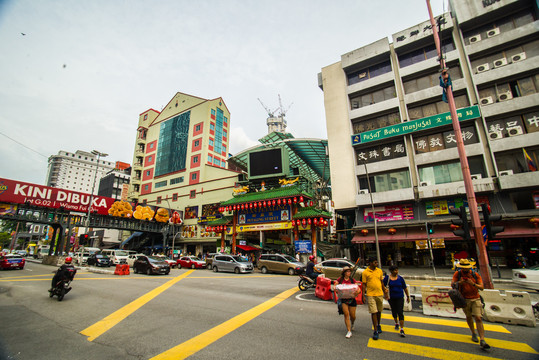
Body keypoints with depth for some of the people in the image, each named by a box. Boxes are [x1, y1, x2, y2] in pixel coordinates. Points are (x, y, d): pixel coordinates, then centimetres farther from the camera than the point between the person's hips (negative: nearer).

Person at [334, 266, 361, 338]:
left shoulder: (352, 280, 3)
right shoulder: (340, 280, 0)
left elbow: (359, 289, -1)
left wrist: (358, 291, -23)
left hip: (351, 299, 2)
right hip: (343, 299, -2)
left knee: (353, 316, 8)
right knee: (346, 314, -13)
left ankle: (352, 324, 43)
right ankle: (349, 331, -2)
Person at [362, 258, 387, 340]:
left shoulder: (379, 271, 4)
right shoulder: (365, 272, -8)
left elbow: (381, 281, 15)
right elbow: (364, 284, -4)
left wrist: (384, 289, 14)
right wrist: (364, 295, -7)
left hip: (380, 294, 4)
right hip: (371, 295, -4)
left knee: (379, 311, 17)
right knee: (373, 312, -4)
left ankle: (378, 325, 40)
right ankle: (376, 331, 6)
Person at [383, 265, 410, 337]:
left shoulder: (400, 278, -3)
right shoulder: (387, 278, -7)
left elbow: (405, 288, 7)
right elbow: (383, 286, -4)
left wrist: (408, 296, 11)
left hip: (400, 298, -1)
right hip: (391, 298, 1)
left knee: (400, 312, -8)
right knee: (394, 311, 15)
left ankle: (402, 329, -3)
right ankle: (396, 323, 41)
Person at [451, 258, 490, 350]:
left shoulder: (475, 274, -4)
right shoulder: (457, 274, -4)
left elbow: (482, 287, -6)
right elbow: (452, 285, -6)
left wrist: (473, 284, -26)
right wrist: (459, 282, -27)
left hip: (475, 299, -1)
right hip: (464, 299, 1)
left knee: (478, 318, -10)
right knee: (469, 317, 15)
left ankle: (482, 341, -8)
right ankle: (473, 334, 36)